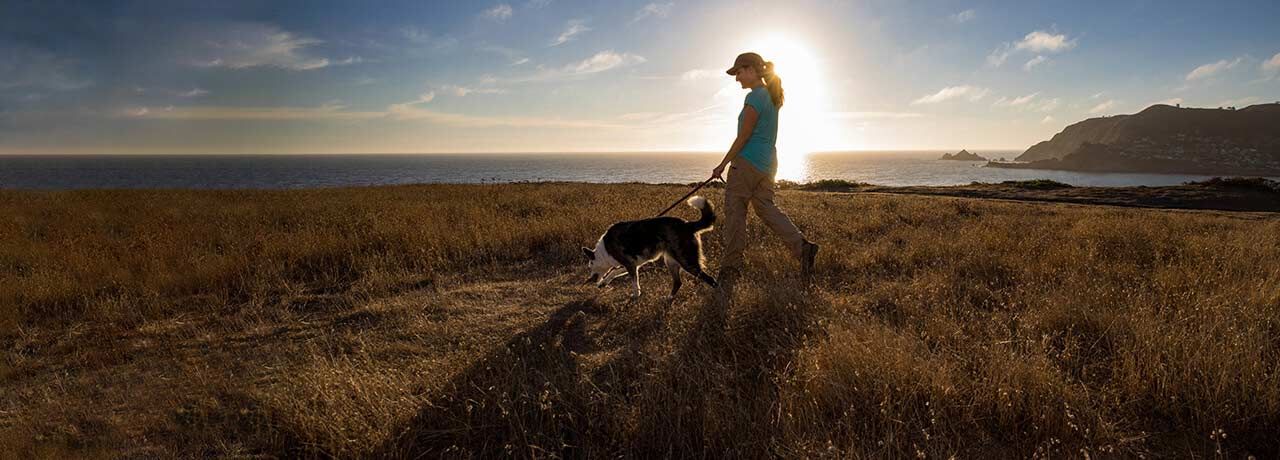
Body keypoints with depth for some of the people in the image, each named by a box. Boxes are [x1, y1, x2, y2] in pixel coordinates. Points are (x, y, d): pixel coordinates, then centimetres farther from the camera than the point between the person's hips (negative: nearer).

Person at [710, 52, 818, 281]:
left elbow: (743, 136, -15)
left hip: (747, 161, -10)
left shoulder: (754, 97, -14)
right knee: (766, 208, 13)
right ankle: (802, 246, 3)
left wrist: (723, 164, -9)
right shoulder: (770, 96, 15)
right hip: (767, 163, 10)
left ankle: (731, 265, 5)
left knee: (734, 211, -1)